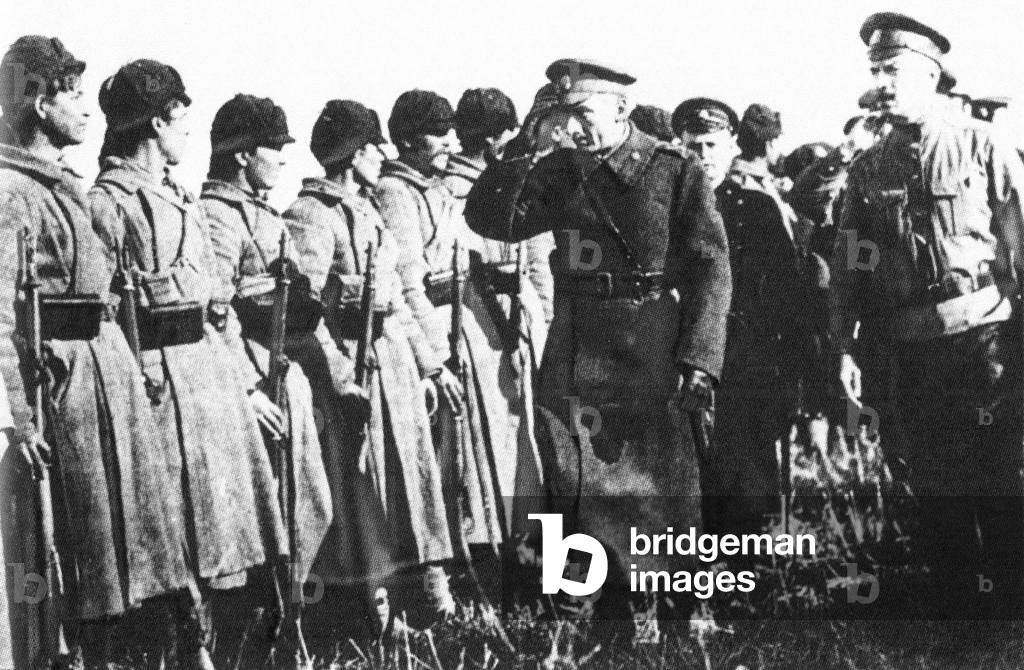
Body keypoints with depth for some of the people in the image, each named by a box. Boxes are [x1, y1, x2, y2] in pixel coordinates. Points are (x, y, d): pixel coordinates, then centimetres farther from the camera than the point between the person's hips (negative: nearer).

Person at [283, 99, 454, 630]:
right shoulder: (311, 214, -10)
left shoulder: (367, 210, 18)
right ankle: (369, 598, 10)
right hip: (350, 362, -9)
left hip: (395, 356, 9)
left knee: (411, 466, 10)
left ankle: (423, 587, 19)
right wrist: (338, 376, -24)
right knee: (359, 482, -1)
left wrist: (430, 363, 20)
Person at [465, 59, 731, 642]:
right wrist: (533, 149, -6)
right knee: (584, 494, 5)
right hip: (577, 359, 4)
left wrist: (698, 362, -15)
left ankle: (679, 613, 17)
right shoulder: (562, 173, 10)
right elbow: (487, 218, 4)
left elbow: (711, 267, -7)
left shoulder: (678, 171, -2)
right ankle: (616, 616, 17)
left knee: (659, 490, 3)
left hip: (655, 358, -4)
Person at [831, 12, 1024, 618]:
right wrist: (846, 350, 3)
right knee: (936, 491, 10)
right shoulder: (868, 169, 10)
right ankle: (957, 608, 22)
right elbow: (849, 268, 11)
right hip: (912, 348, 4)